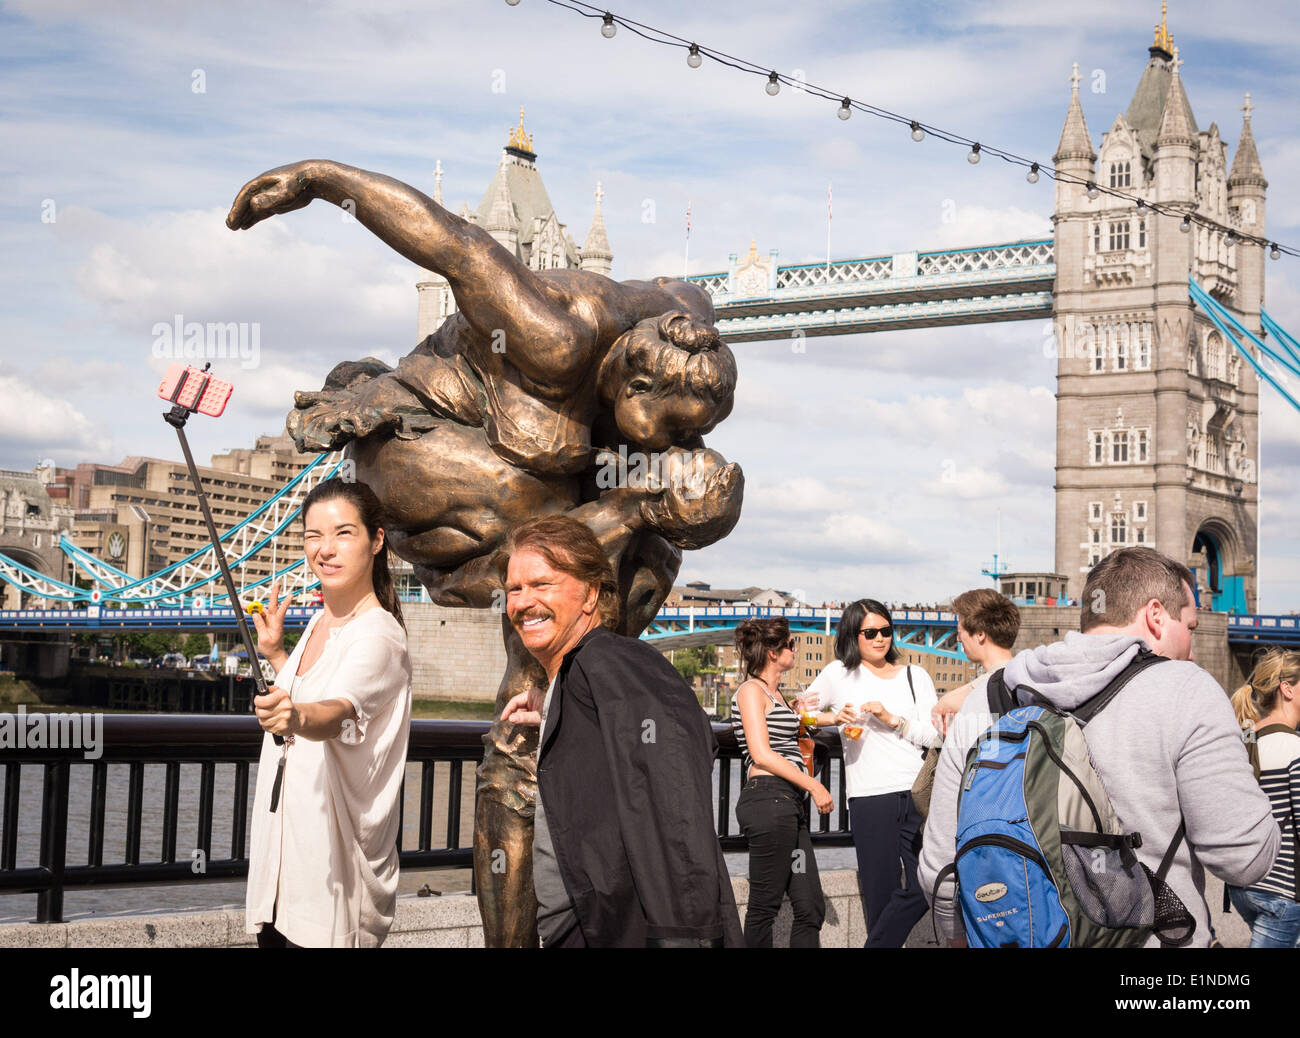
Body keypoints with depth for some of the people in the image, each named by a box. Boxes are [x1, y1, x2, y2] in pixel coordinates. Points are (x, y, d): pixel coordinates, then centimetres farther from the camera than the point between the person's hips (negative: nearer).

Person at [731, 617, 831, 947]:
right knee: (765, 906, -5)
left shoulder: (774, 694, 25)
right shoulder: (752, 690, -4)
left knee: (811, 908, 4)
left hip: (788, 805, 10)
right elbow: (761, 754, -13)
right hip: (769, 799, -10)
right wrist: (814, 785, -13)